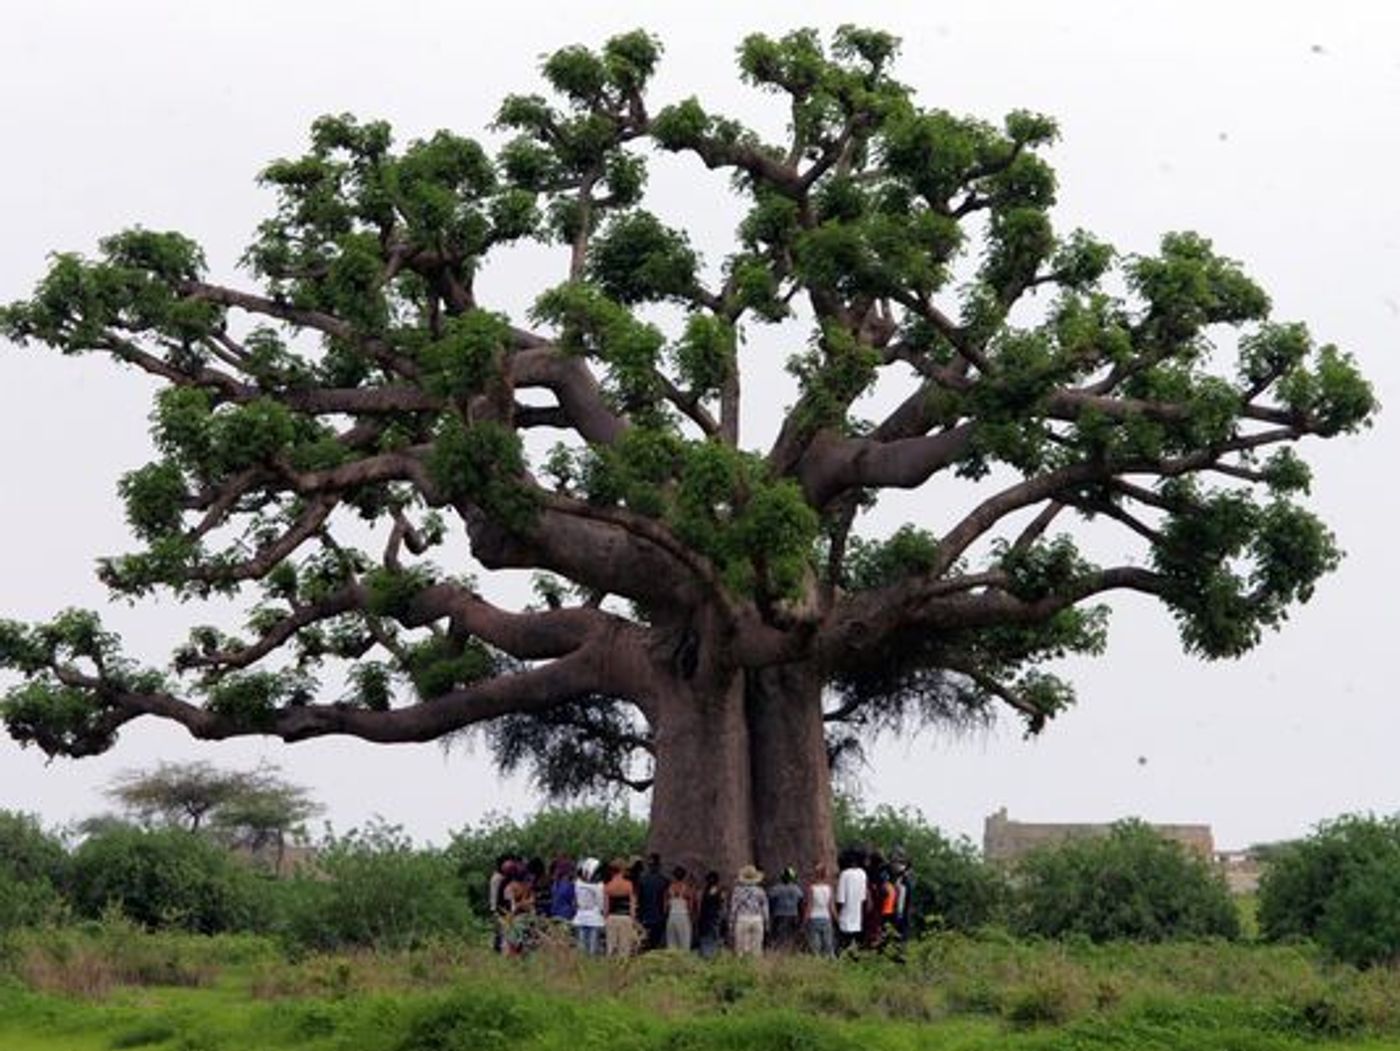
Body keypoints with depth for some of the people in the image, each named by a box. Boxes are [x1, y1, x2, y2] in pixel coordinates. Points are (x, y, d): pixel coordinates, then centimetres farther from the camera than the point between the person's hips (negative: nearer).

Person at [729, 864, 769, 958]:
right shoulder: (760, 891, 4)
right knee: (756, 948, 4)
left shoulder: (738, 890, -2)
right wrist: (766, 923, 14)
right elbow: (765, 908, 7)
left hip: (742, 920, -2)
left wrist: (731, 922, 5)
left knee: (741, 948, -1)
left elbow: (733, 908, -1)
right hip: (757, 920, 2)